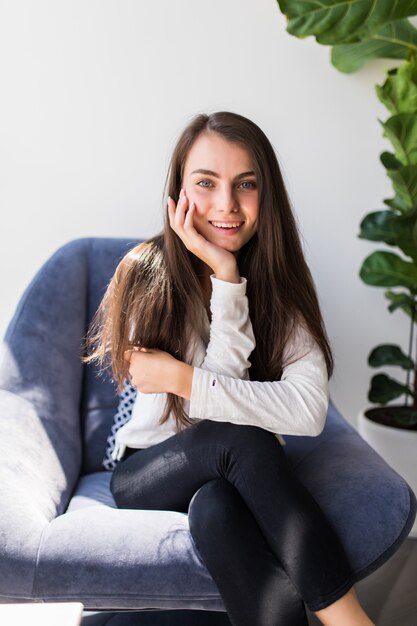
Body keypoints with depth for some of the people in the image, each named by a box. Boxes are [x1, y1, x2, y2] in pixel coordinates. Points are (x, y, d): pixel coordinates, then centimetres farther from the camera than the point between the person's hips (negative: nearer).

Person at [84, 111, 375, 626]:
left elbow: (309, 410, -22)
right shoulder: (148, 272, -11)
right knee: (239, 437, -33)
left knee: (215, 508, -35)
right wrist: (226, 277, -24)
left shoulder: (280, 280, -5)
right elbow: (231, 430, -19)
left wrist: (181, 379, -23)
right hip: (147, 474, -1)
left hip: (236, 476, 1)